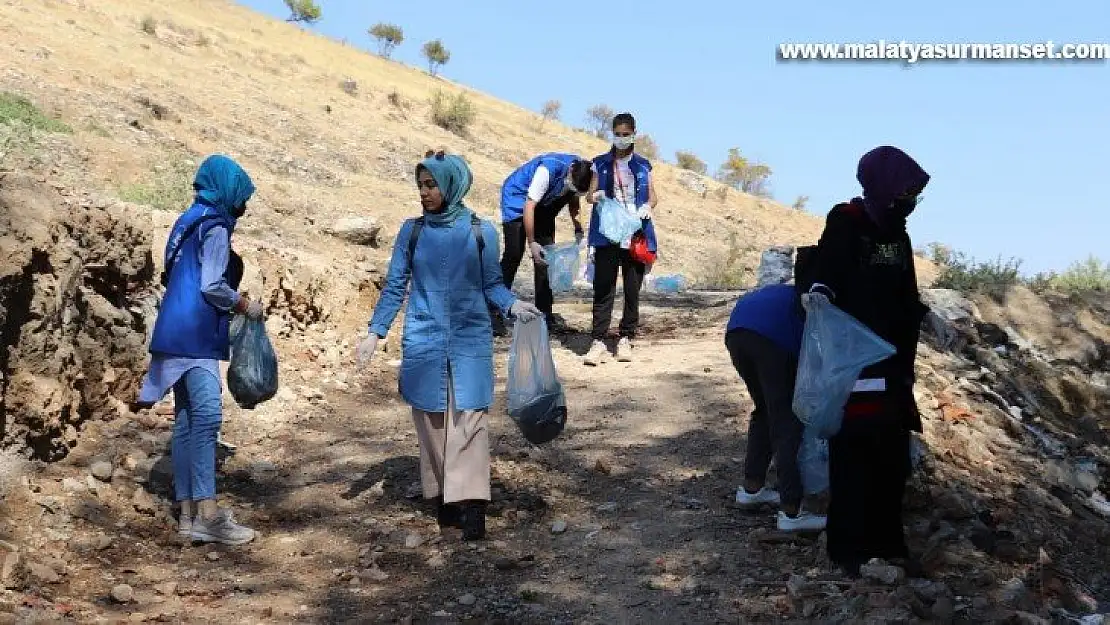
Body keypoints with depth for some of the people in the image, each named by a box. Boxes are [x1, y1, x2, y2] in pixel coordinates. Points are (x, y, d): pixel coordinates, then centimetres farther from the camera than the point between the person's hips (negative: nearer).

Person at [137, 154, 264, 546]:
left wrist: (232, 304, 21)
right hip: (195, 333, -10)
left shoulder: (189, 221, 19)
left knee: (187, 419, 8)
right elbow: (212, 286, -17)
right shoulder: (214, 226, -9)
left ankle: (188, 512, 9)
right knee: (207, 416, -14)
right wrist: (245, 306, -2)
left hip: (179, 331, 10)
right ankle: (207, 516, -19)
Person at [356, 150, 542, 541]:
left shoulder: (480, 232, -2)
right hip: (424, 342, 2)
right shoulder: (412, 232, 2)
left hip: (470, 341, -2)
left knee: (467, 421, -6)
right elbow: (395, 286, 6)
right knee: (431, 422, 6)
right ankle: (443, 501, 15)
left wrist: (513, 305, -16)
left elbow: (492, 284, 4)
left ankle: (470, 506, -7)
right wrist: (375, 333, 1)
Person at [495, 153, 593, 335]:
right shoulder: (548, 170, -36)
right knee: (513, 256, -12)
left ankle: (545, 313, 6)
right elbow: (529, 206, -31)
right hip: (517, 198, -6)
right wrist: (531, 243, -29)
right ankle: (495, 314, -9)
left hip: (544, 206, 6)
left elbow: (574, 199, 4)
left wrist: (578, 229, -8)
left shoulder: (583, 173, -16)